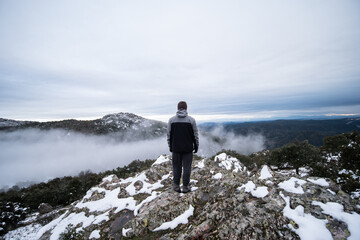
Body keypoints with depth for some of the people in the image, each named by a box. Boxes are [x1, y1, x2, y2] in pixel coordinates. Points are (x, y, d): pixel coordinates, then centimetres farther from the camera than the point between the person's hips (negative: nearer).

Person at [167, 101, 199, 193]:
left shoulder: (171, 120, -2)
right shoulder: (191, 120, -5)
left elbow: (169, 135, 3)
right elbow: (195, 135, -1)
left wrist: (170, 146, 13)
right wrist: (196, 146, 10)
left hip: (176, 148, 2)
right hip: (188, 148, -1)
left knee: (176, 167, 13)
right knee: (187, 167, 9)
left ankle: (176, 186, 23)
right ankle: (185, 186, 18)